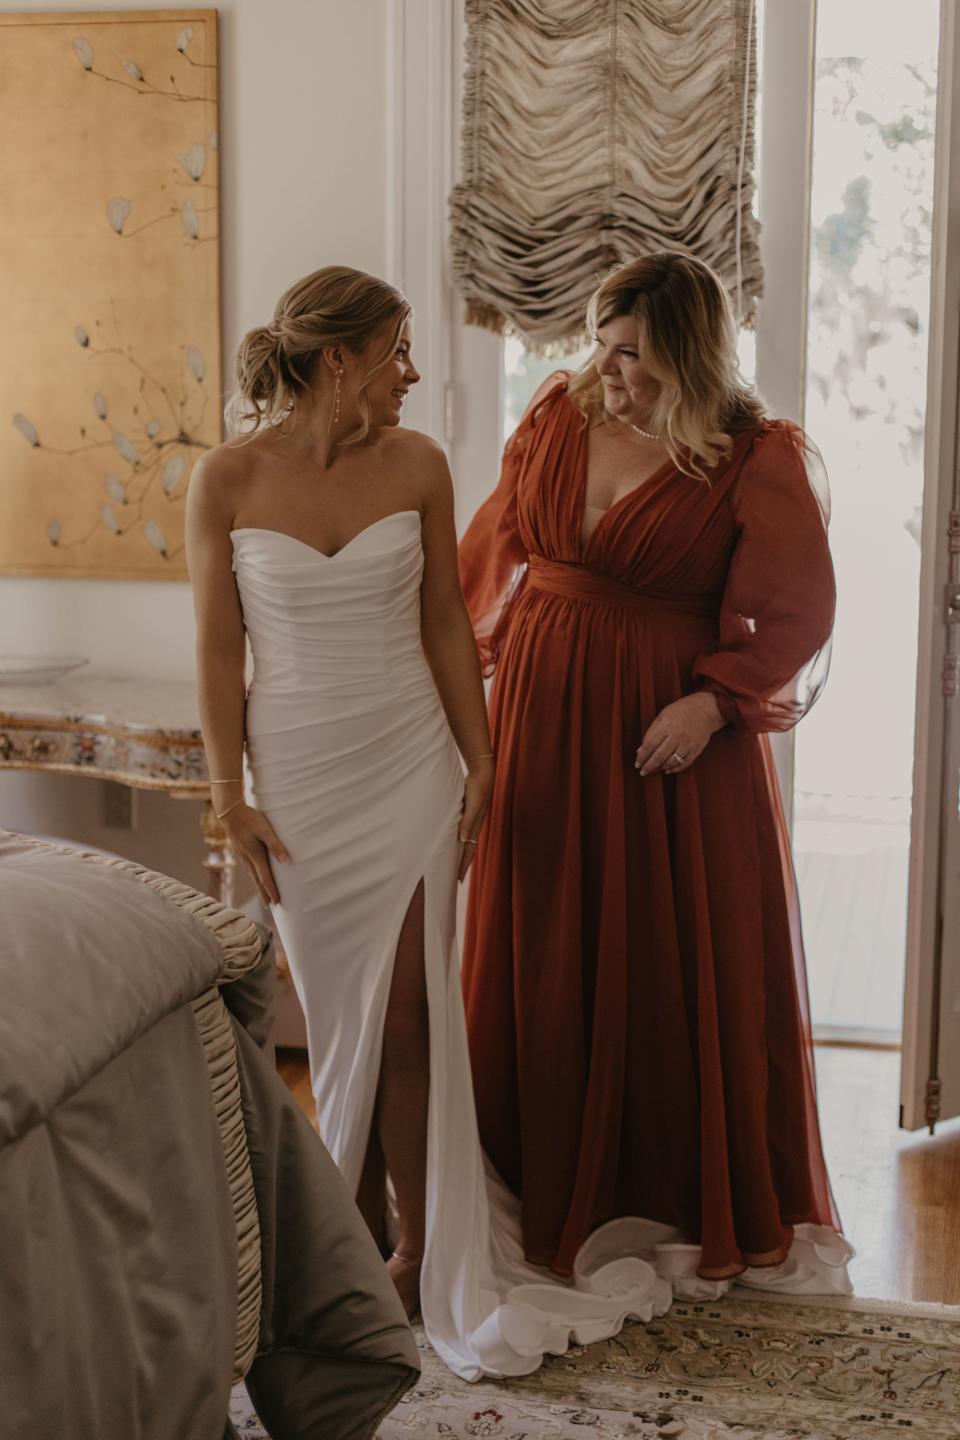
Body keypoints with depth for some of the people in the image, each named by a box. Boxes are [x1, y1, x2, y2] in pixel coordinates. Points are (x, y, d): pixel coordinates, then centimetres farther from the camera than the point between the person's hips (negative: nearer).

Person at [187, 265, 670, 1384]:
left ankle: (423, 1247, 12)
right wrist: (231, 796, -5)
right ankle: (363, 1225, 27)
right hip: (299, 770, 0)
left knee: (407, 1012, -1)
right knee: (336, 1010, 9)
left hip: (409, 765, 1)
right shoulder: (227, 479, -6)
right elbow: (218, 646, -3)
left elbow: (444, 621, 5)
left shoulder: (415, 463, -1)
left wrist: (479, 761, 3)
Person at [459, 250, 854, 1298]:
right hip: (543, 721, 5)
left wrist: (714, 703, -22)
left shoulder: (759, 463, -10)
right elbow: (492, 544, 14)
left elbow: (795, 619, -10)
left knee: (684, 966, 4)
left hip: (674, 738, -4)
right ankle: (553, 1190, 28)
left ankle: (700, 1211, 23)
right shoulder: (556, 417, 4)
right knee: (542, 962, 11)